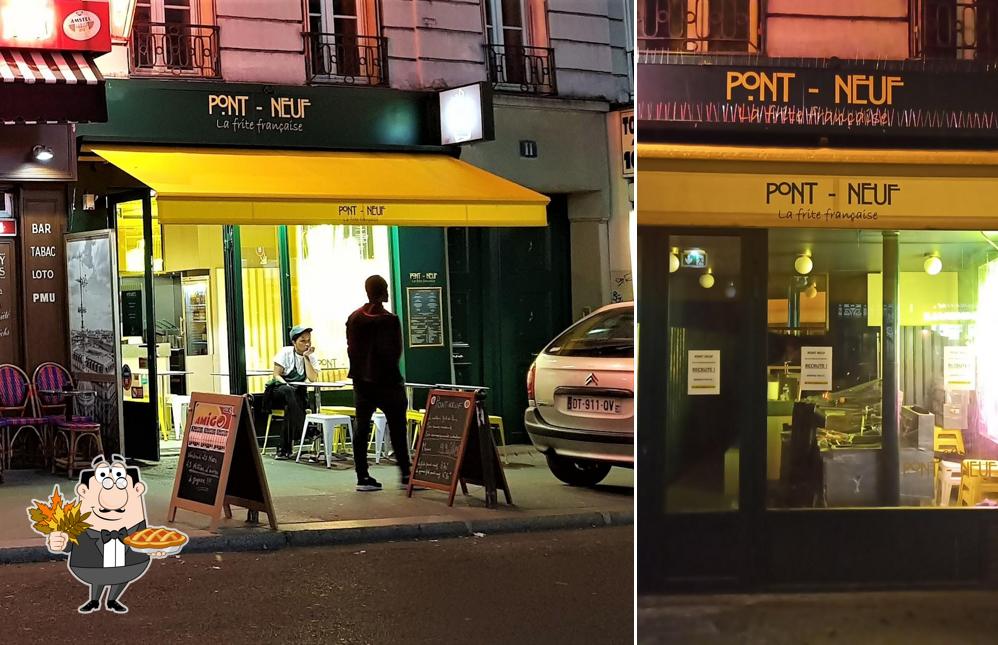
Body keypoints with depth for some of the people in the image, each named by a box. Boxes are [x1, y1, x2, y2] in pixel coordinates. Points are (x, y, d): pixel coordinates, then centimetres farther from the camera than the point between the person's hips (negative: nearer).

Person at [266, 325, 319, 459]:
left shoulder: (311, 356, 1)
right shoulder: (286, 352, -6)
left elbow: (313, 378, -13)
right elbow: (276, 375, -8)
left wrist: (306, 357, -14)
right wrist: (286, 385, -26)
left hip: (297, 394, 2)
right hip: (278, 391, -2)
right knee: (289, 391, -38)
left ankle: (284, 449, -28)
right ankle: (307, 432, -40)